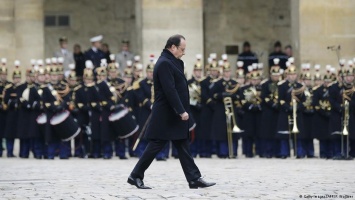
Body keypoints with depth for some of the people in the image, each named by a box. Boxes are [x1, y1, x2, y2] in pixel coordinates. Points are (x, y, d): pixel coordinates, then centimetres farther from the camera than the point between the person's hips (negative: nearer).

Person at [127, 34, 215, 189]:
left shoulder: (171, 62, 14)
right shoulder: (164, 63, -18)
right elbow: (170, 90, -23)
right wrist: (181, 111, -23)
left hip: (174, 115, 10)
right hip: (165, 116, -10)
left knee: (183, 148, 8)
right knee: (156, 146, -2)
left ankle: (194, 179, 8)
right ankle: (136, 176, 8)